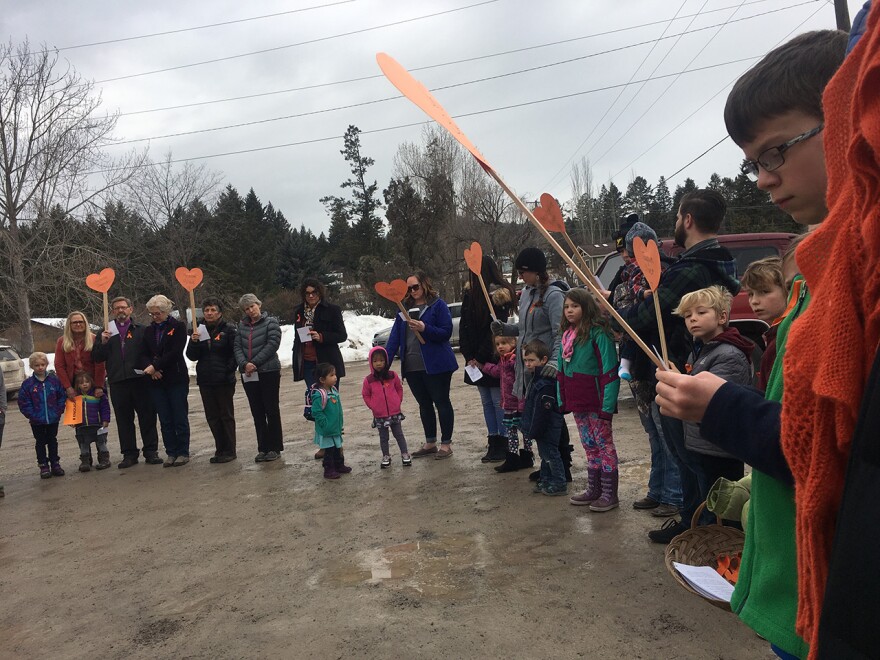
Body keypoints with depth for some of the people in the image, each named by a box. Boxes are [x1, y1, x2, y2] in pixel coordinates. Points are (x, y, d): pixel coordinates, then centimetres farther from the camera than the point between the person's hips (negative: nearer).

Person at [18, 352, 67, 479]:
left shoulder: (55, 380, -4)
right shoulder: (27, 384, -7)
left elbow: (62, 396, 1)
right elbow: (23, 403, -6)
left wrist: (58, 412, -7)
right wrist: (33, 415, -12)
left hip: (53, 420, 1)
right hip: (37, 421, -1)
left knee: (52, 441, 13)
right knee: (41, 443, 10)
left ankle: (55, 464, 21)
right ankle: (43, 466, 17)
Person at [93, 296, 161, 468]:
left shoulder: (141, 330, 7)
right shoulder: (107, 332, 13)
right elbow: (97, 358, 10)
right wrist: (103, 342, -7)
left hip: (140, 380, -2)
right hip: (117, 383, 2)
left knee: (147, 417, 2)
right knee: (124, 420, 7)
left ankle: (151, 451, 10)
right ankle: (129, 454, 15)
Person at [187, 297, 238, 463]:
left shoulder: (228, 329, -5)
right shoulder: (199, 330, 9)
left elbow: (235, 353, -7)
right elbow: (192, 356, 5)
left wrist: (227, 370, -15)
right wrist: (194, 341, -11)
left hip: (224, 381, -5)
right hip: (205, 381, 5)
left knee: (227, 415, 2)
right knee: (212, 417, 10)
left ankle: (229, 451, 8)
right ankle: (220, 449, 20)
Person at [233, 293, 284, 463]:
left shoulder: (271, 322, -3)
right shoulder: (242, 325, 11)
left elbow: (272, 345, -12)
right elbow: (237, 347, 4)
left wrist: (254, 363, -16)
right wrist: (244, 364, -14)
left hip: (269, 372, -4)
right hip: (248, 374, 4)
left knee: (272, 410, 1)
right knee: (257, 413, 8)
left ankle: (275, 448, 9)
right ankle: (263, 448, 16)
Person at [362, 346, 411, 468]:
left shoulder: (392, 376, -4)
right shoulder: (368, 380, -7)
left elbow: (399, 389, 9)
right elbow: (365, 395, 3)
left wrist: (398, 401, 2)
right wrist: (372, 406, -5)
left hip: (395, 413, 0)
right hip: (379, 415, 0)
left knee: (399, 434, 10)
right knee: (383, 437, 12)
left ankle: (405, 454, 20)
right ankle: (386, 456, 24)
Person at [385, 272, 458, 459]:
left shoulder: (438, 305, -6)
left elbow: (446, 332, -12)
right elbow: (395, 336, 6)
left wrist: (424, 328, -26)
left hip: (435, 364, -6)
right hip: (412, 366, 6)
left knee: (441, 402, 4)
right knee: (424, 404, 15)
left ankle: (446, 444, 13)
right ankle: (430, 443, 26)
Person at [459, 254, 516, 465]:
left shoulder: (500, 296, -11)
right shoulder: (470, 294, 8)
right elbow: (464, 327, 4)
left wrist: (480, 358, -17)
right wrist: (469, 356, -5)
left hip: (495, 359, -7)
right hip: (476, 360, 7)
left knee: (498, 402, -1)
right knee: (487, 402, 12)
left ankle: (503, 445, 8)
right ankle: (493, 444, 20)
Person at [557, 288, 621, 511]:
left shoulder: (598, 333, -15)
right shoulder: (567, 335, 9)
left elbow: (609, 372, -18)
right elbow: (561, 371, 14)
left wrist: (607, 405, -21)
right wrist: (562, 400, 9)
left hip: (596, 401, -7)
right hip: (577, 402, 7)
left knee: (604, 445, 3)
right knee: (590, 446, 16)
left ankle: (610, 494, 12)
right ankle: (593, 490, 27)